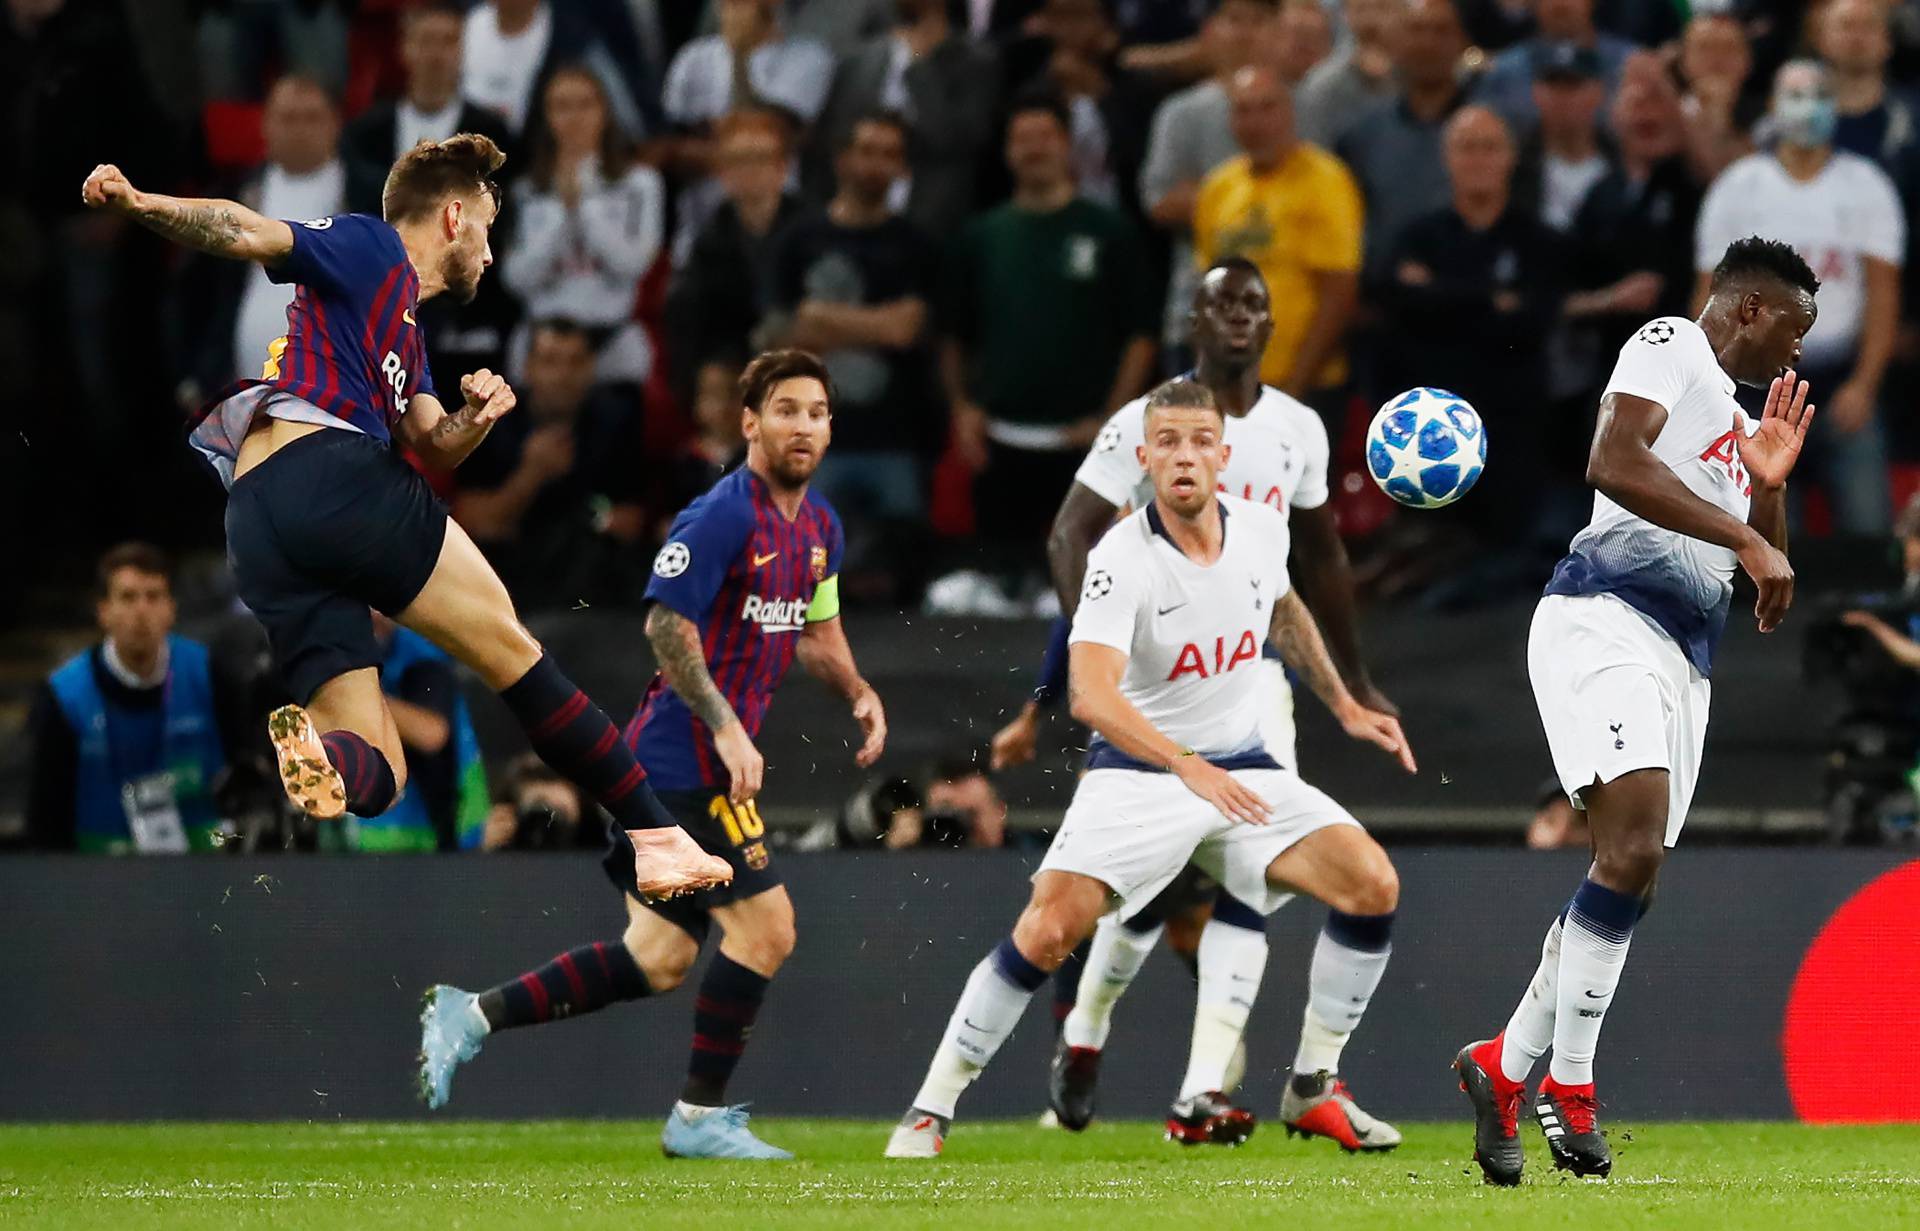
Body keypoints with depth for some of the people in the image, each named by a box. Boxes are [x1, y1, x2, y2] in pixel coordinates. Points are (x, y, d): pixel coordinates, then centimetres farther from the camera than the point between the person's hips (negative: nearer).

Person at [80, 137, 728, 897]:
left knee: (376, 775, -2)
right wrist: (137, 204, -21)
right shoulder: (372, 250, 10)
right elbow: (246, 234, -4)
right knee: (512, 654, 3)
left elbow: (433, 450, 25)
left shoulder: (401, 335, 35)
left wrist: (472, 419, 2)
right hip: (330, 466, -8)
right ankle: (655, 835, 2)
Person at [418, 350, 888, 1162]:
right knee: (764, 927, -9)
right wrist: (725, 727, -23)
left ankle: (472, 1016, 13)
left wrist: (859, 694, 9)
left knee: (661, 959, 9)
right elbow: (666, 625, -20)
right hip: (687, 761, -10)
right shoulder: (724, 515, -15)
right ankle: (700, 1117, 0)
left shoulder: (819, 527, 14)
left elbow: (816, 630, 28)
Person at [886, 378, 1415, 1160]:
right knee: (1048, 929, -23)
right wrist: (1187, 768, -43)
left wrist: (1343, 705, 20)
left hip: (1242, 769, 5)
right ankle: (930, 1110, -8)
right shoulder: (1122, 559, -20)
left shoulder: (1262, 531, -3)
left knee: (1372, 884, -13)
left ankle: (1314, 1088, 3)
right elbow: (1091, 694, -33)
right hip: (1137, 770, -5)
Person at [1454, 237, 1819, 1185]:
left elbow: (1770, 593, 32)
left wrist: (1771, 483, 15)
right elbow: (1614, 463, -18)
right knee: (1633, 849, -23)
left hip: (1685, 660, 10)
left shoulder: (1738, 419, 28)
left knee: (1631, 876, 4)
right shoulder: (1670, 347, 2)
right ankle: (1569, 1086, -21)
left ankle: (1505, 1069, 12)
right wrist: (1745, 537, -19)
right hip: (1607, 618, -10)